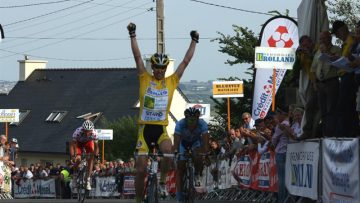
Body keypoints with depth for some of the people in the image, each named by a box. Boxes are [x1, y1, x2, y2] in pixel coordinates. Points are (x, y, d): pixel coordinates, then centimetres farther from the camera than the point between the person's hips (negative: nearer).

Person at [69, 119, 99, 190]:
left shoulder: (94, 133, -35)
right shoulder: (78, 132, -40)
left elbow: (96, 146, -22)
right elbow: (72, 145, -34)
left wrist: (96, 155, -36)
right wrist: (72, 156, -46)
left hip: (88, 142, 1)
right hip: (79, 142, -1)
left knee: (90, 159, -18)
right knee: (78, 159, -20)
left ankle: (88, 179, -11)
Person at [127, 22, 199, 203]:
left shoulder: (171, 81, 8)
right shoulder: (145, 79, 5)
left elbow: (186, 61, 8)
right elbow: (137, 56, 0)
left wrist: (194, 41, 6)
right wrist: (133, 35, -6)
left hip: (161, 128, 0)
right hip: (145, 128, 0)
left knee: (168, 150, -32)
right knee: (141, 169, -2)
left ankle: (162, 181, -10)